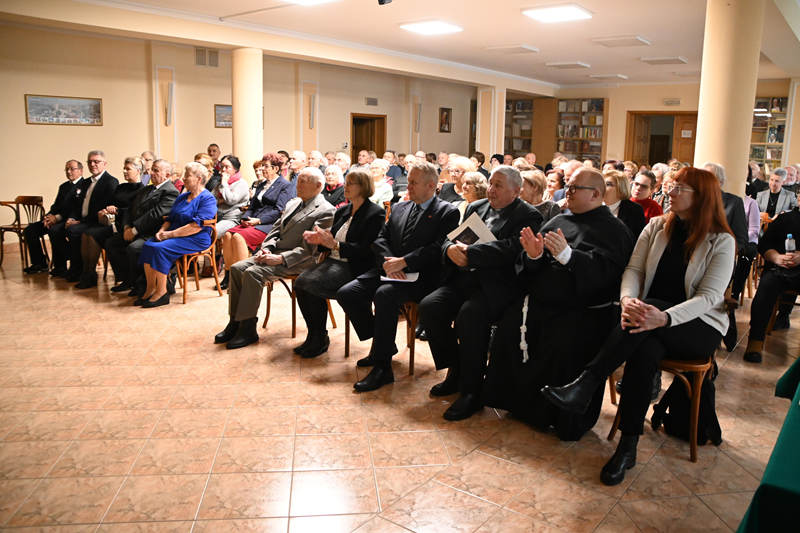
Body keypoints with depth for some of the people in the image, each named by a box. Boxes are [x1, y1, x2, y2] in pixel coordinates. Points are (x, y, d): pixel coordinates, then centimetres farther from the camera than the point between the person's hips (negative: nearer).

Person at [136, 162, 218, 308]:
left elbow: (197, 226, -19)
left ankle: (162, 292, -17)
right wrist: (162, 230, -1)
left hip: (196, 240, -8)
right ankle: (150, 289, -12)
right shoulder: (182, 197, 21)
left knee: (160, 248, -27)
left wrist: (171, 234, -18)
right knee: (148, 245, -15)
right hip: (174, 235, 8)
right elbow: (170, 218, 22)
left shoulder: (208, 199, -9)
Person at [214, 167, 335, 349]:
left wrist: (280, 259, -22)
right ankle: (235, 322, -3)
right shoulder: (292, 203, 17)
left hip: (298, 260, -8)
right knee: (237, 268, -9)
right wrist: (266, 248, -1)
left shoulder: (325, 211, -10)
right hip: (275, 252, 9)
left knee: (253, 272, -27)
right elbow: (276, 229, 19)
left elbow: (308, 248, -17)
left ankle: (248, 329, -17)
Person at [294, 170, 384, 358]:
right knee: (300, 282, -17)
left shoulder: (375, 214, -7)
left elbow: (366, 249, -16)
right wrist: (320, 240, -4)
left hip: (354, 267, -7)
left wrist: (335, 244, -26)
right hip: (334, 261, 8)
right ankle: (312, 334, -6)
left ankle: (321, 338, -11)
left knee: (313, 285, -27)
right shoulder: (342, 211, 17)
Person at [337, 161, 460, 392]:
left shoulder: (447, 212, -1)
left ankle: (383, 368, -26)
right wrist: (388, 262, -8)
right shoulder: (399, 208, 19)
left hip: (421, 276, -7)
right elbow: (380, 239, 13)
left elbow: (438, 249, -13)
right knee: (346, 293, -10)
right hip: (389, 269, 7)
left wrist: (403, 262, -19)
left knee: (384, 294, -35)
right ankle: (383, 344, 8)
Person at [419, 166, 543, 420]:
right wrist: (451, 248, -11)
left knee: (469, 314, -33)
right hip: (462, 280, 7)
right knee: (428, 307, -17)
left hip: (496, 286, -6)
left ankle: (471, 392, -17)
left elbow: (511, 249, -20)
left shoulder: (528, 216, -1)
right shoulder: (476, 208, 20)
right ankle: (456, 371, 4)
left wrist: (469, 251, -21)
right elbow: (449, 238, 14)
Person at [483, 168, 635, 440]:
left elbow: (605, 270, -15)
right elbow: (531, 271, 16)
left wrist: (567, 255, -27)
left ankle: (565, 420, -8)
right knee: (507, 331, -19)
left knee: (565, 346, -30)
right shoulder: (558, 222, 20)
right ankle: (514, 400, -1)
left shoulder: (614, 230, 4)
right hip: (537, 302, 5)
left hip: (582, 310, -5)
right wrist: (534, 256, -8)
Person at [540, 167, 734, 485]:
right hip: (651, 316, 3)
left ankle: (585, 387, -38)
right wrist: (628, 299, -24)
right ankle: (628, 445, -30)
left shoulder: (722, 241, -5)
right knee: (644, 349, -34)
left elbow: (709, 297, -15)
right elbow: (633, 270, 0)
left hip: (698, 326, -3)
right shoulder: (657, 226, 8)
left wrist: (665, 317, -33)